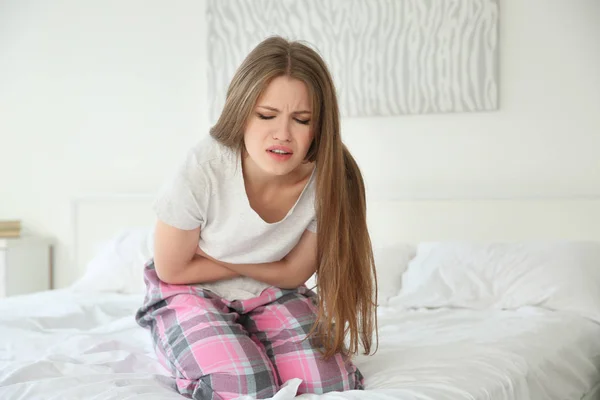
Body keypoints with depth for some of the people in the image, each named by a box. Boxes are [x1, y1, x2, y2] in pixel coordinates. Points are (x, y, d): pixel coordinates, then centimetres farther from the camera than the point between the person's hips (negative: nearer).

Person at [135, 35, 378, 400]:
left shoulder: (331, 179, -23)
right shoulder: (203, 169, -31)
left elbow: (293, 274, -7)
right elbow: (173, 271, -15)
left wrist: (213, 256, -14)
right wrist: (260, 264, -11)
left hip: (269, 294, 3)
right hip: (192, 292, -3)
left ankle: (253, 344, 13)